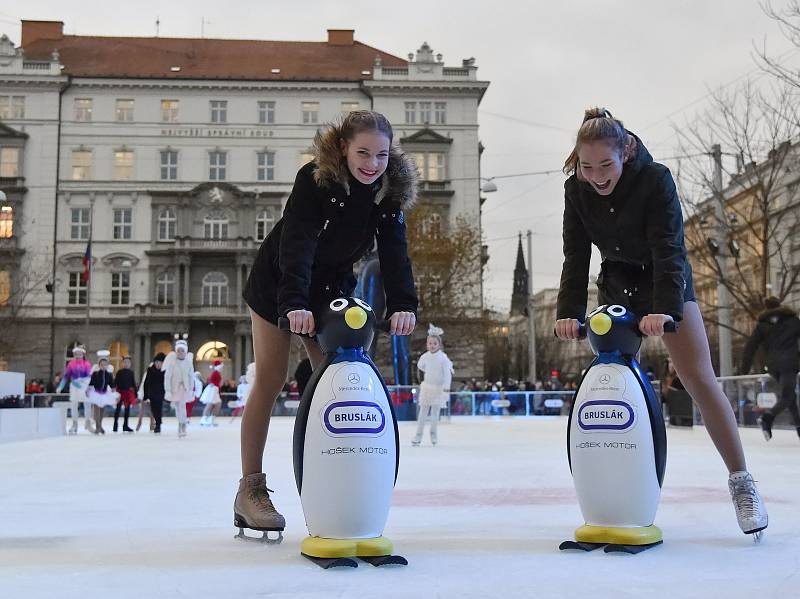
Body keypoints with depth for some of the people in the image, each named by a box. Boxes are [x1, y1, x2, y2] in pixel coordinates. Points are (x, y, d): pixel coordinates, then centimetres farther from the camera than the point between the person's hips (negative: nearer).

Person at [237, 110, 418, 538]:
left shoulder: (390, 189, -12)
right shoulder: (315, 178, -26)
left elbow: (394, 251, -20)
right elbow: (297, 242, -36)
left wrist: (402, 305, -35)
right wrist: (294, 303, -48)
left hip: (332, 288, 5)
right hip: (277, 282, -4)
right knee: (269, 381, -5)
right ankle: (250, 490, 3)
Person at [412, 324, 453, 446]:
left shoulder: (443, 357, -15)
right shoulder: (425, 356, -5)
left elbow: (447, 374, -16)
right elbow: (420, 366, 17)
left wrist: (446, 389, -19)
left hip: (439, 388, -2)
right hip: (427, 386, 2)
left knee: (435, 412, 6)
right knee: (423, 411, 2)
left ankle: (433, 433, 24)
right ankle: (418, 434, 7)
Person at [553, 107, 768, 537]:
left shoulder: (655, 180, -24)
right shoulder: (577, 190, -13)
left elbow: (668, 248, -31)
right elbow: (575, 256, -15)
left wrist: (665, 309, -44)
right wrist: (569, 312, -27)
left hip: (666, 286, -3)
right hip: (616, 289, 4)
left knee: (700, 381, -10)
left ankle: (741, 481, 0)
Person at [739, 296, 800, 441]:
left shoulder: (762, 325, 12)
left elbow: (750, 347, 7)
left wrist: (744, 371, 9)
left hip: (772, 366, 4)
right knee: (787, 396, -9)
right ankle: (769, 416, -35)